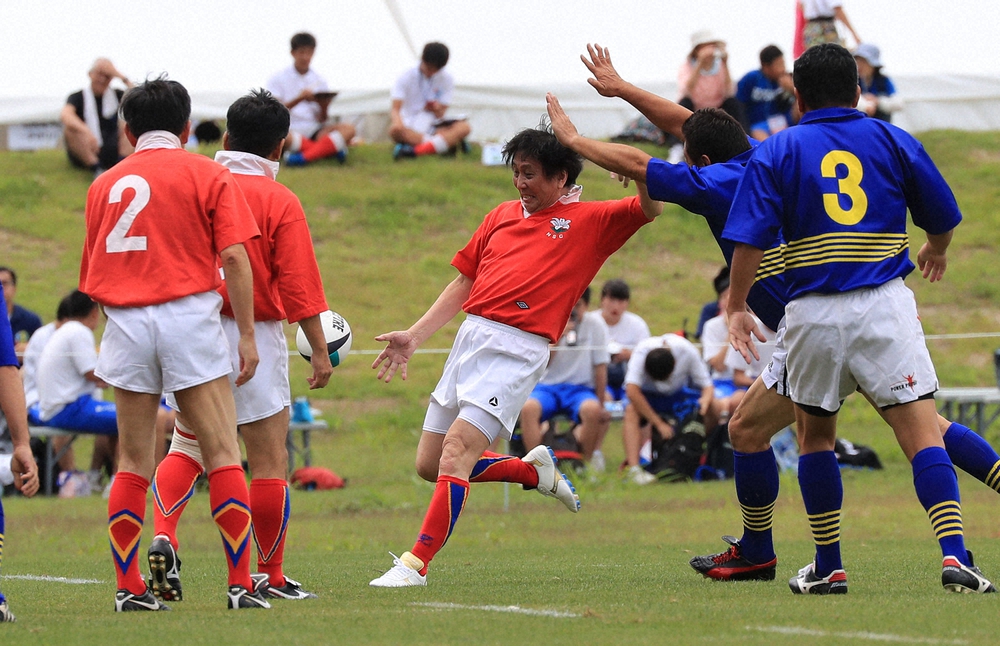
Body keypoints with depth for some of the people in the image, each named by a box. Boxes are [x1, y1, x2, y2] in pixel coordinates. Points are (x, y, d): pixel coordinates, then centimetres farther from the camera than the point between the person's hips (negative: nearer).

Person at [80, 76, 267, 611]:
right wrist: (247, 335, -3)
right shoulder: (208, 176, 4)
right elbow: (233, 255, -5)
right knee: (222, 454, 0)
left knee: (132, 463, 9)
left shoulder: (105, 184, 12)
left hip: (124, 322, 3)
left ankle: (128, 587, 6)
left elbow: (91, 273, 13)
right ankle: (242, 584, -5)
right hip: (189, 314, -3)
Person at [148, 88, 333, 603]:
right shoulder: (280, 203, -7)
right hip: (255, 337, -3)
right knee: (269, 460, 5)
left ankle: (162, 536, -10)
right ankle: (271, 576, 11)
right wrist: (320, 351, -2)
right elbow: (298, 286, -9)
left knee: (186, 448, 14)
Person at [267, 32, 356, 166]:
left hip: (313, 130, 4)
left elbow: (321, 120, 10)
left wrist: (323, 107, -12)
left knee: (348, 129, -22)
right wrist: (299, 99, -17)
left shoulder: (319, 81, 14)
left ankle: (305, 156, -40)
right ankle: (331, 150, -34)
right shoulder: (278, 79, 5)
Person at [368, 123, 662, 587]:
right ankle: (534, 470, 26)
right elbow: (464, 283, 23)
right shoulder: (502, 216, 20)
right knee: (429, 464, 7)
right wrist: (414, 336, 17)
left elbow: (649, 208, -8)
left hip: (517, 352, -7)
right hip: (470, 338, 7)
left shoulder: (589, 221, 5)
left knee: (456, 452, -19)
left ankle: (416, 563, -17)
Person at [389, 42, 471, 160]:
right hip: (410, 127, -3)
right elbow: (395, 109, -14)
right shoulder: (406, 78, -4)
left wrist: (436, 109, -24)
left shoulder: (446, 79, 4)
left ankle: (414, 151, -44)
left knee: (464, 127, -27)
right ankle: (451, 141, -39)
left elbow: (440, 114, 1)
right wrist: (398, 122, -37)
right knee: (395, 130, -38)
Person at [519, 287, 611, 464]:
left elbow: (600, 366, 0)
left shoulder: (594, 324, -2)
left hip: (581, 388, -1)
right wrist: (558, 337, -17)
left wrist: (601, 404, -2)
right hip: (548, 386, 1)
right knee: (528, 408, -32)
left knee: (592, 410, -36)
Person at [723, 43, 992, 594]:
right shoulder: (895, 141, 8)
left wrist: (736, 307, 3)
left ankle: (828, 569, 19)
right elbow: (943, 217, 17)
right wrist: (936, 252, 38)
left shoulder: (774, 154, 4)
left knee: (815, 435, 18)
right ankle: (954, 556, -21)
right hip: (885, 304, 0)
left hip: (814, 312, 0)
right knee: (921, 431, -5)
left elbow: (749, 239, -6)